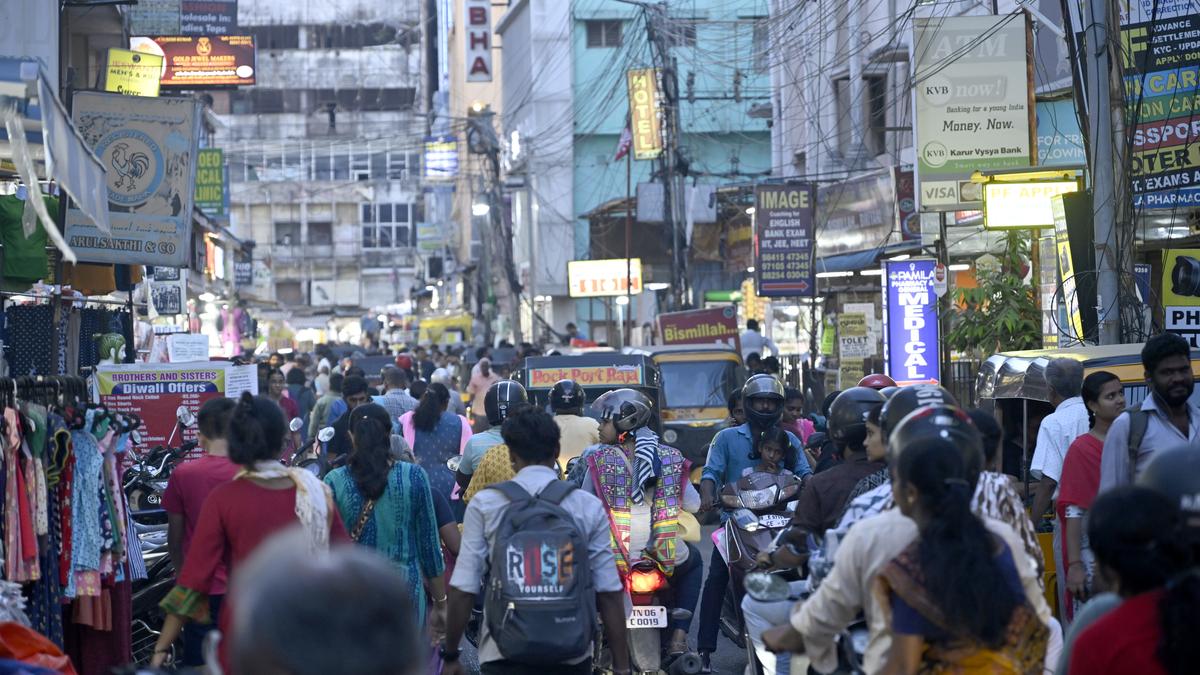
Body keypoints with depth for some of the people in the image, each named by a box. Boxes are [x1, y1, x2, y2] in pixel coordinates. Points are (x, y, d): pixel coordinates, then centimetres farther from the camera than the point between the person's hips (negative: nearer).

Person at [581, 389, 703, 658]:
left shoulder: (601, 459, -5)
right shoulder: (670, 457, 3)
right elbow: (693, 505, 8)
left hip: (614, 557, -1)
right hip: (663, 554, 2)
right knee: (693, 561, 36)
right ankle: (678, 635, 20)